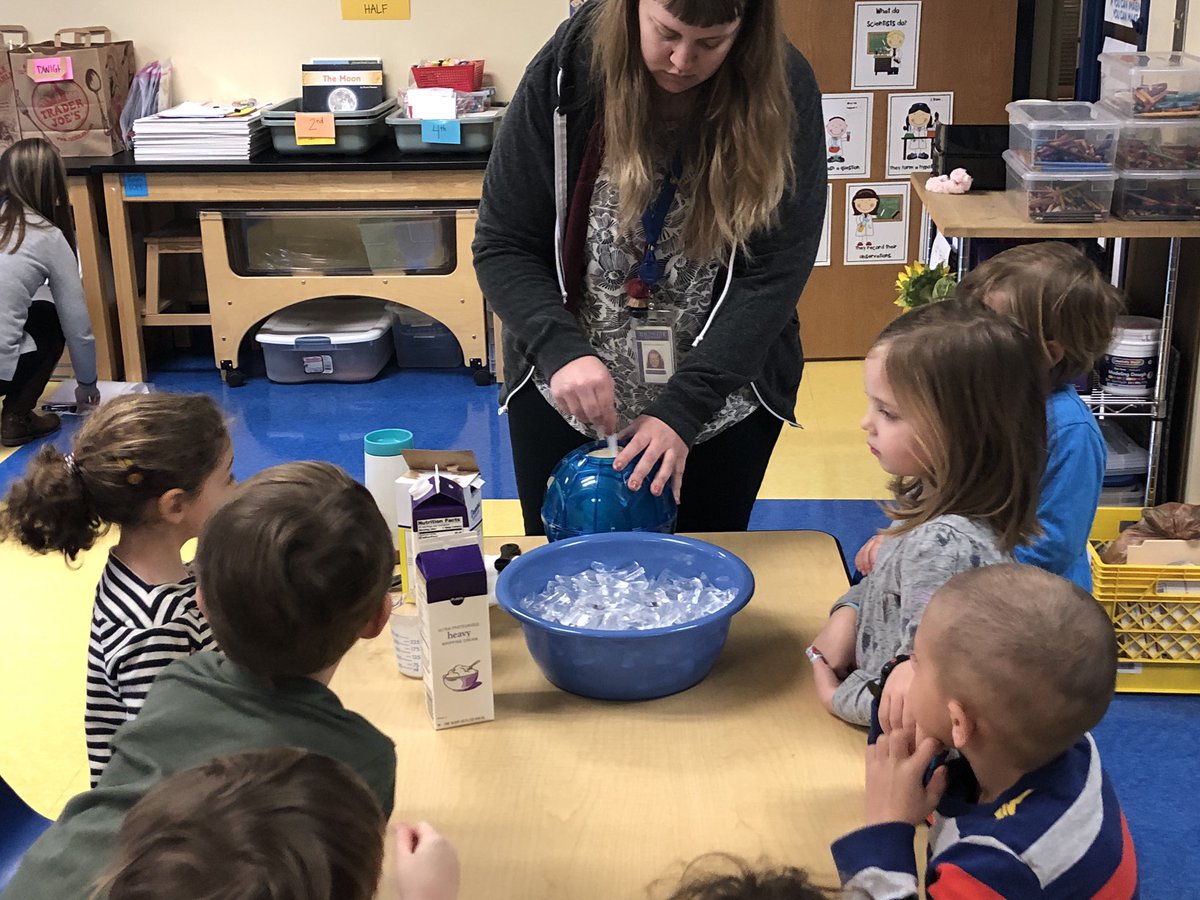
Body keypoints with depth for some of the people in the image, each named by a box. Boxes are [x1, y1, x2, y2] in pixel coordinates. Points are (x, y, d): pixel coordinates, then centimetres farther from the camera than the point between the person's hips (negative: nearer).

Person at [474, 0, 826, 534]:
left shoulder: (783, 92, -15)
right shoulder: (567, 72, -15)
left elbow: (773, 275, -17)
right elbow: (502, 248, -11)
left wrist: (683, 409, -25)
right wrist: (562, 349, -27)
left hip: (721, 404, 0)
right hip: (567, 398, 0)